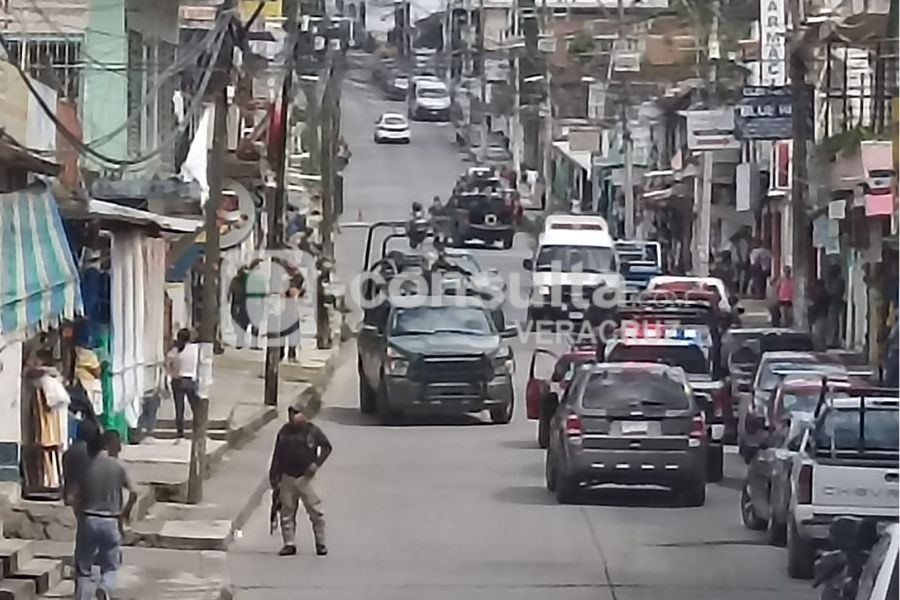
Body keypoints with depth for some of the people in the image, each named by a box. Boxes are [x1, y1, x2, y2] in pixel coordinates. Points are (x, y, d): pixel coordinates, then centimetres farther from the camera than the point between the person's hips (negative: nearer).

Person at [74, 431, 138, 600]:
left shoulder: (88, 467, -1)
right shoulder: (118, 467, -4)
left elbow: (80, 496, -1)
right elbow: (133, 493, -6)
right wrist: (125, 513, 9)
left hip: (89, 520, 1)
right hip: (111, 522, -1)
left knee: (83, 567, 11)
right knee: (110, 568, 10)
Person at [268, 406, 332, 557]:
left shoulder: (312, 431, -3)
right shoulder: (284, 431, 6)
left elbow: (327, 447, 5)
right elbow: (277, 455, 11)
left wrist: (317, 463, -8)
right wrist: (273, 476, 8)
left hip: (305, 478, -3)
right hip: (287, 477, 3)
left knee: (315, 511, -4)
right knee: (287, 512, 5)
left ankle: (321, 544, 6)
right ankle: (289, 544, 14)